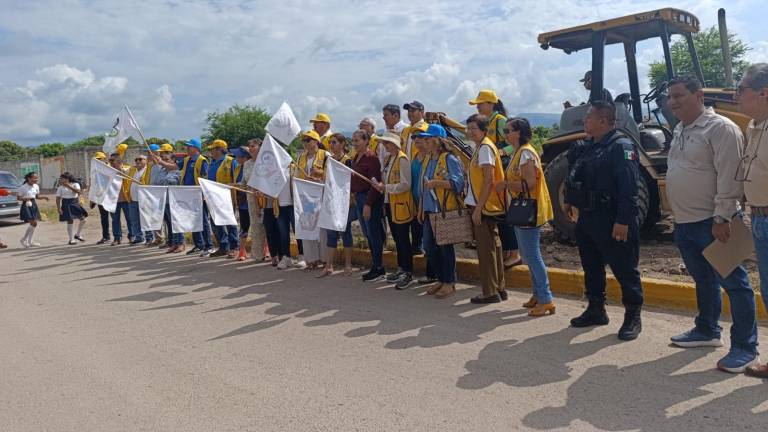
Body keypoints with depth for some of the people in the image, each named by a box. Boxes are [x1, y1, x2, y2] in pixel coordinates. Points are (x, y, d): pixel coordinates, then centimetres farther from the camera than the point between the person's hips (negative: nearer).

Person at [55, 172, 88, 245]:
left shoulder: (75, 184, 2)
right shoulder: (60, 187, 0)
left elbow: (79, 191, -17)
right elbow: (58, 198, -1)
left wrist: (69, 186, -22)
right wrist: (58, 208, -10)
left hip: (75, 204, 2)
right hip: (66, 205, -2)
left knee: (83, 219, -2)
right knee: (70, 222, -3)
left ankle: (77, 235, 17)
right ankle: (71, 240, 5)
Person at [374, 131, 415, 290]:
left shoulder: (402, 159, -14)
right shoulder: (388, 158, 11)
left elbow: (405, 184, -20)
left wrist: (385, 187, -19)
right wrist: (381, 186, 0)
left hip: (401, 205, -8)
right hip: (389, 204, 8)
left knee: (403, 239, -2)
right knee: (396, 238, 15)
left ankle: (408, 272, 7)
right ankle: (400, 268, 26)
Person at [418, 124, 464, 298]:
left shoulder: (449, 159, -11)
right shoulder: (427, 160, 14)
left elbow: (458, 182, -23)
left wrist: (436, 182, -29)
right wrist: (420, 208, 18)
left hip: (445, 210, -8)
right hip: (429, 210, 8)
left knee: (445, 246, -1)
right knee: (429, 246, 10)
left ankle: (450, 283, 12)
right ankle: (441, 279, 24)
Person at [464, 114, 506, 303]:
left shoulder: (485, 147, -13)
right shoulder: (480, 147, 16)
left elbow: (489, 179, -20)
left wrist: (478, 207, -22)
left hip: (484, 207, -10)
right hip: (484, 206, 10)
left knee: (486, 249, -4)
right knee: (492, 247, 14)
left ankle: (490, 292, 3)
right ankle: (499, 288, 23)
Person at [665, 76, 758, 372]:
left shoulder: (720, 128, -13)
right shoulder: (679, 130, 14)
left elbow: (729, 178, -19)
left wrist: (721, 218, -22)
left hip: (711, 223, -9)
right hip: (684, 223, 9)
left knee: (733, 283, -2)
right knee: (703, 280, 21)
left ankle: (745, 348, 5)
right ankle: (707, 330, 35)